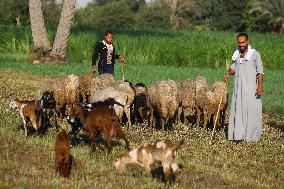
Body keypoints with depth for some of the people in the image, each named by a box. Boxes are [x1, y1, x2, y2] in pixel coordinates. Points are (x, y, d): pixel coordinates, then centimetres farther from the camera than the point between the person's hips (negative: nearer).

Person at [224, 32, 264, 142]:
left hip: (251, 87, -5)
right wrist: (228, 73, 0)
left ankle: (252, 135, 3)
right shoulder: (236, 55, 10)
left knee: (252, 110, -4)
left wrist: (260, 86, -16)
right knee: (238, 110, 2)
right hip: (238, 86, 5)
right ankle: (239, 134, 5)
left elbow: (260, 71, -7)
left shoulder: (255, 54, -5)